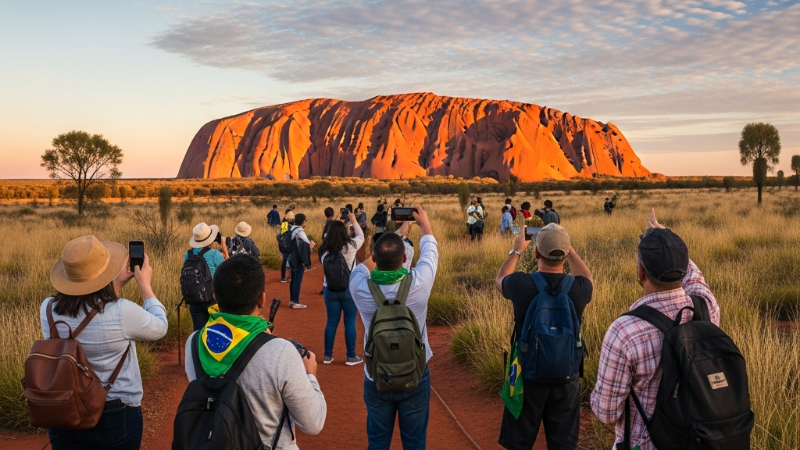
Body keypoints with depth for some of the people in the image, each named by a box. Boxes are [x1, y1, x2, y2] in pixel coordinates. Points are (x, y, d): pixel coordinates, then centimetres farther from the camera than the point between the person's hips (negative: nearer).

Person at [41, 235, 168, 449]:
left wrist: (117, 283, 10)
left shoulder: (48, 309, -11)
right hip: (116, 416, -3)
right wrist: (145, 285, 3)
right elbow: (160, 327, -5)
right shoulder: (122, 312, -25)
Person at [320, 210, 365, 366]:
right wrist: (354, 221, 22)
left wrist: (334, 226, 19)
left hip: (330, 290, 3)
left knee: (331, 322, 12)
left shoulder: (324, 249, -7)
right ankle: (351, 357, 12)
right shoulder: (350, 246, -12)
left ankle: (328, 355, 19)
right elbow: (361, 236, 7)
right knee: (350, 323, 6)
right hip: (349, 289, -3)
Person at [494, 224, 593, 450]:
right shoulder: (578, 288, -15)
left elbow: (499, 279, 8)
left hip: (527, 376, -1)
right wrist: (568, 248, 21)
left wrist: (517, 250, 21)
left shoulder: (521, 284, -19)